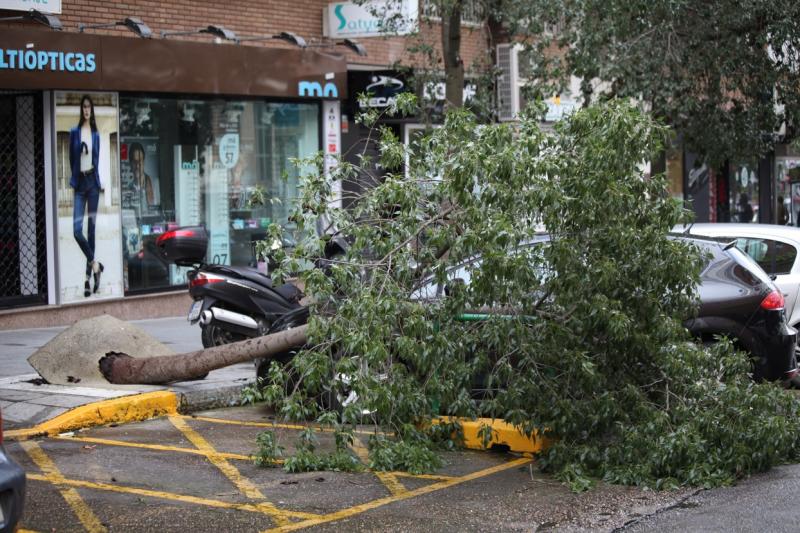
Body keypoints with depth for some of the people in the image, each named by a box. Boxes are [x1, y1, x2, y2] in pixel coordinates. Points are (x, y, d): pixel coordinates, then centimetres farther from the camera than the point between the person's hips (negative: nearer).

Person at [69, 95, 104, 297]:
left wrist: (95, 180, 7)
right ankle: (94, 264, 2)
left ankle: (89, 276, 8)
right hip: (79, 183, -2)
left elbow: (97, 158, 13)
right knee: (77, 230, -14)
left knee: (91, 229, 4)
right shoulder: (74, 132, 3)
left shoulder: (96, 134, 9)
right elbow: (72, 159, 6)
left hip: (93, 182, 2)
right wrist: (75, 180, 4)